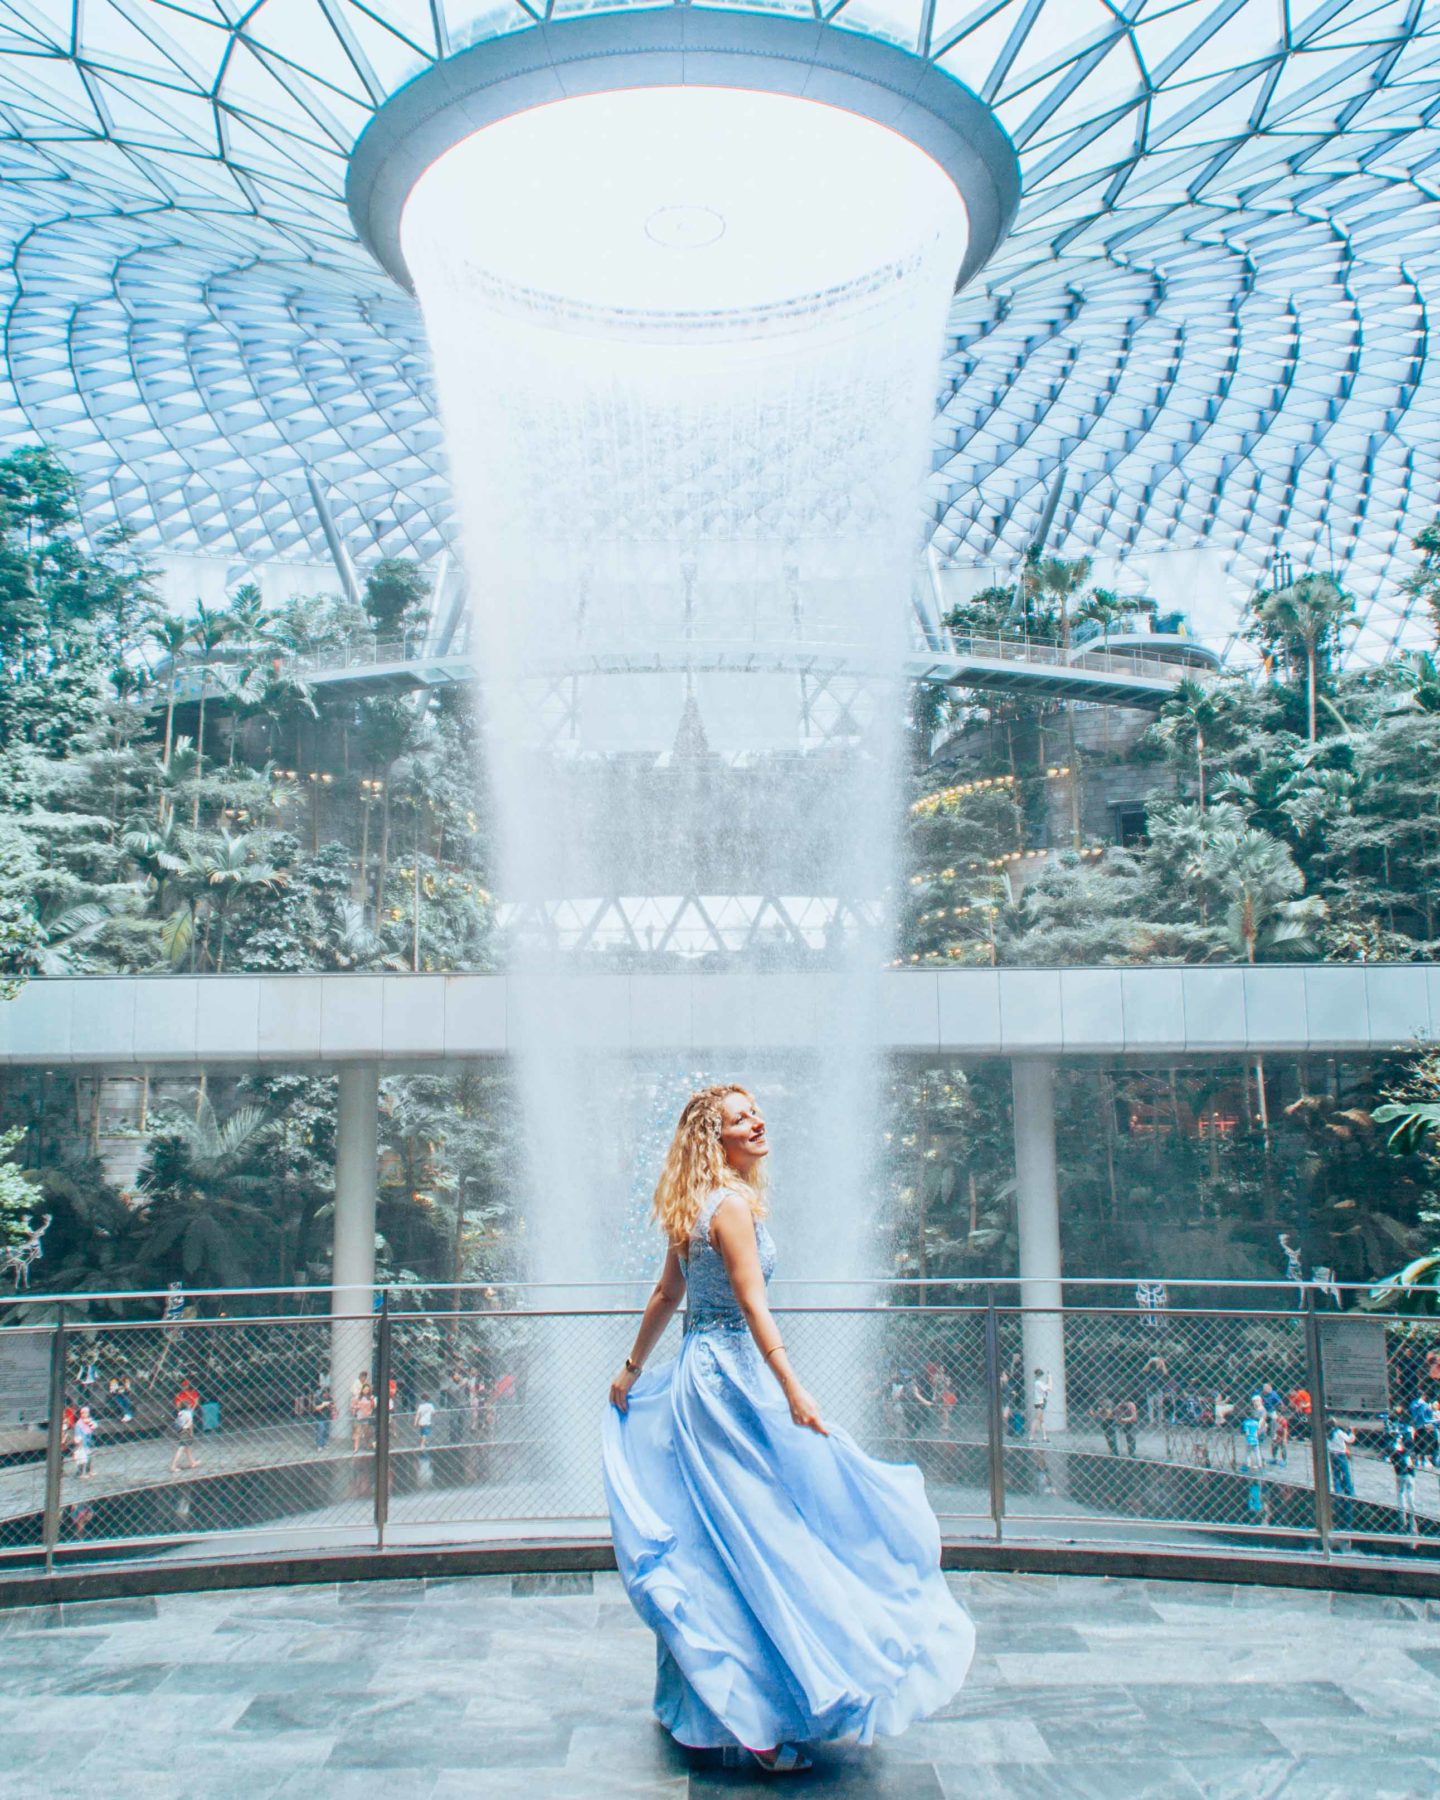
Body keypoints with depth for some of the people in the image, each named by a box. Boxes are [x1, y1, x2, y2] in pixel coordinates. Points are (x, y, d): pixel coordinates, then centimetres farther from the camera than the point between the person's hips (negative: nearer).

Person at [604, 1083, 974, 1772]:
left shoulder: (695, 1207, 13)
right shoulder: (732, 1202, -15)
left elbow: (666, 1294, 20)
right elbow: (752, 1304, -22)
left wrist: (632, 1370, 27)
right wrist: (793, 1391, -26)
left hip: (695, 1374, 10)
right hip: (732, 1374, -10)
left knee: (703, 1546, 15)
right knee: (754, 1538, -4)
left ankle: (699, 1708, 26)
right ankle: (763, 1721, 2)